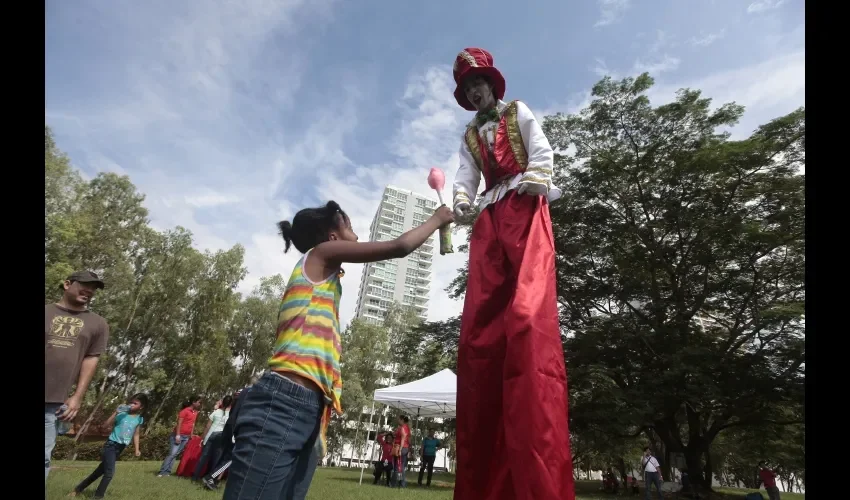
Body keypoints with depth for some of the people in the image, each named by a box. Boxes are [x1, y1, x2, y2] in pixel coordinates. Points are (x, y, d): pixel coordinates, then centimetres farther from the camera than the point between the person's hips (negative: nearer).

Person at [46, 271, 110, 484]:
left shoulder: (97, 324, 9)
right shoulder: (47, 312, 7)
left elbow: (90, 361, 6)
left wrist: (77, 397, 0)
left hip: (54, 402, 0)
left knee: (45, 457, -2)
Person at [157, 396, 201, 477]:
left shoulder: (195, 412, 11)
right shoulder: (185, 410, -11)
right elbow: (179, 423, -14)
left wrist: (191, 435, 14)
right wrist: (178, 435, -20)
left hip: (186, 437, 7)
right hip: (178, 435, -7)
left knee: (176, 454, 5)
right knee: (172, 454, -9)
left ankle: (167, 471, 6)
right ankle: (163, 472, -5)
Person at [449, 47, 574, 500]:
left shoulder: (519, 112, 20)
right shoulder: (469, 135, 31)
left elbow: (542, 153, 6)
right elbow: (466, 176, 16)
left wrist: (532, 185, -14)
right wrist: (461, 201, -6)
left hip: (525, 209, -4)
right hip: (489, 219, 5)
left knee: (528, 316, -27)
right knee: (478, 327, -11)